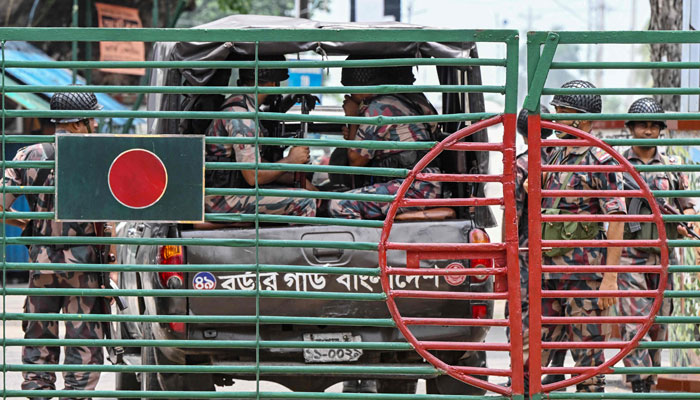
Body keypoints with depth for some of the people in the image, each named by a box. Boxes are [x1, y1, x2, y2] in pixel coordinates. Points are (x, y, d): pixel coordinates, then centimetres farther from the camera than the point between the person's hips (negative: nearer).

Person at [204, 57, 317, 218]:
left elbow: (258, 162, 18)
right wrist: (291, 160, -8)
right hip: (224, 200, -11)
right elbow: (253, 176, -23)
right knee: (305, 203, -17)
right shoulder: (242, 117, -20)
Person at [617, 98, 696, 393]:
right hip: (629, 254, -3)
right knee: (634, 320, -12)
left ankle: (651, 382, 16)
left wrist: (685, 223, -4)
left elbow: (687, 206, 16)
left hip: (662, 254, 3)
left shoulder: (672, 166, 11)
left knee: (658, 322, 7)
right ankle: (639, 387, -15)